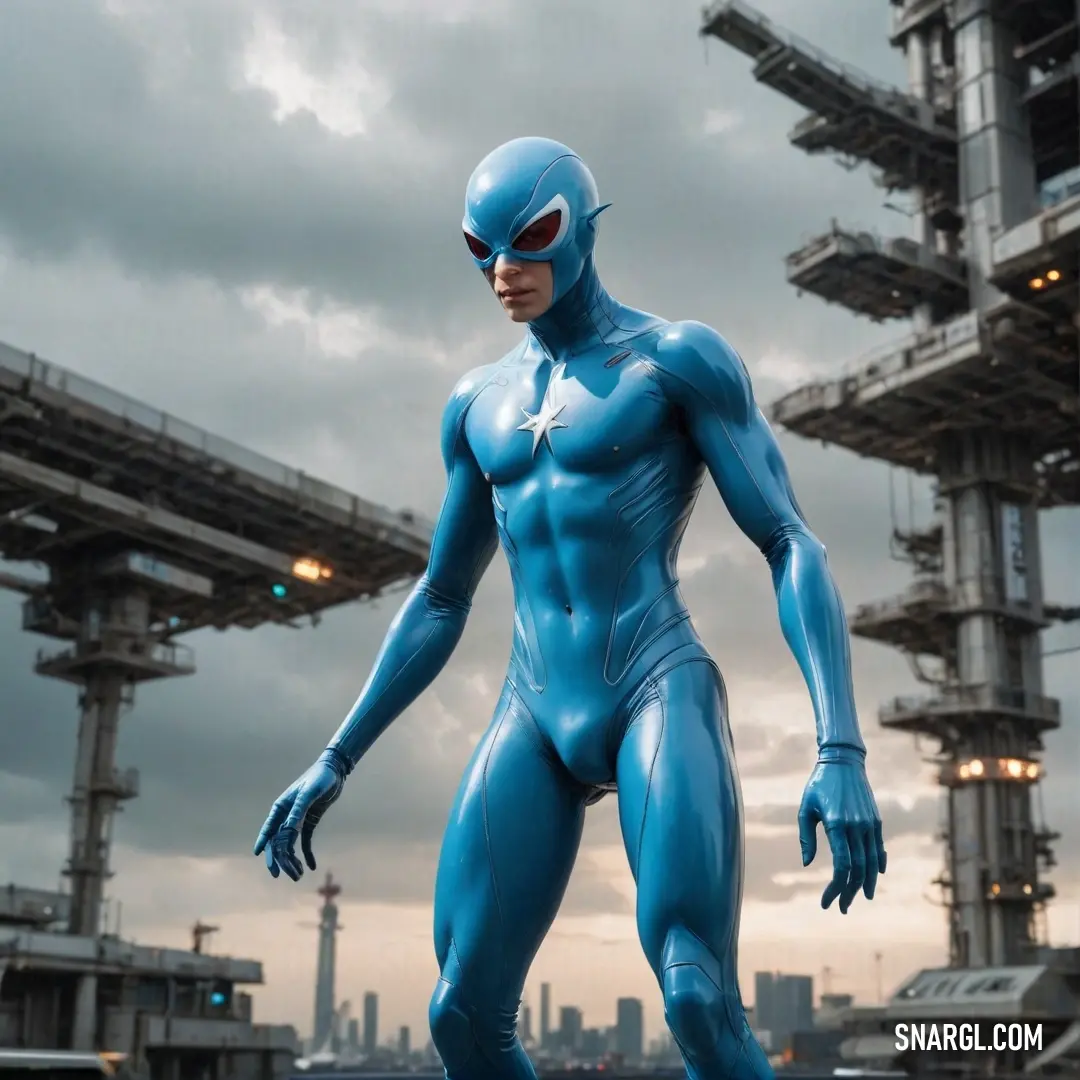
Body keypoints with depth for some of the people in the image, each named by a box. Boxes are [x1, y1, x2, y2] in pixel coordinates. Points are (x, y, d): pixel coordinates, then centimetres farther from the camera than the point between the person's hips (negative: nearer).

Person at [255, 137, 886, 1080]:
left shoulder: (679, 359, -1)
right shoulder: (479, 403, 16)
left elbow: (793, 548, -7)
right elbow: (440, 601, 22)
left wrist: (842, 753, -19)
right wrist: (335, 762, 17)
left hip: (661, 697, -5)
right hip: (535, 720, 5)